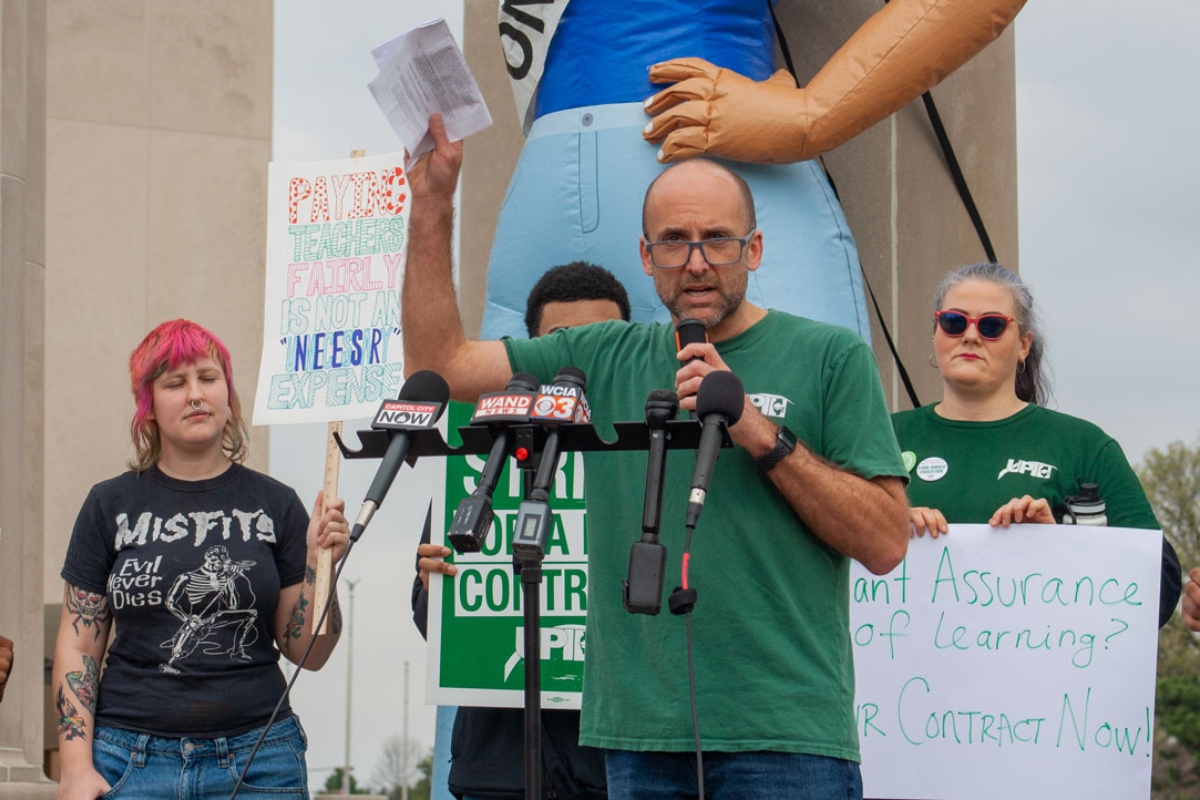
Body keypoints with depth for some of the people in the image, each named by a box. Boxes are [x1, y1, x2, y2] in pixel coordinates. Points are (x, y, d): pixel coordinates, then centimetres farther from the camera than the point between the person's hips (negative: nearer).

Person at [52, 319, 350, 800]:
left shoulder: (275, 505, 6)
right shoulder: (111, 506, 7)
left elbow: (307, 653, 6)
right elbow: (77, 648, 6)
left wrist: (318, 565, -9)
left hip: (257, 761, 0)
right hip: (131, 758, 0)